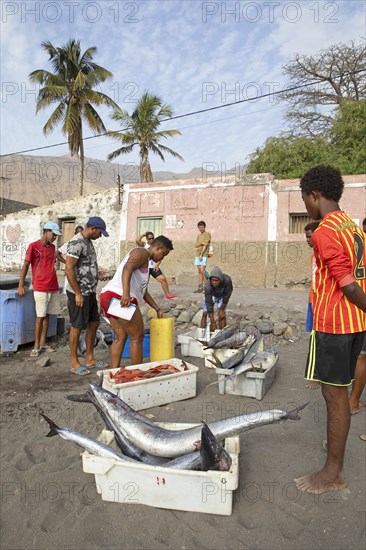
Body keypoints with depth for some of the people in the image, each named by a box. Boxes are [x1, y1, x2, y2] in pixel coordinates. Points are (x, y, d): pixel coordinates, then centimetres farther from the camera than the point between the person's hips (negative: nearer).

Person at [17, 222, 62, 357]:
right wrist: (20, 286, -8)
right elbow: (25, 266, -5)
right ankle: (36, 346, 5)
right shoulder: (33, 246, -5)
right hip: (40, 288, -5)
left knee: (47, 315, 8)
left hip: (53, 287, 6)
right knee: (40, 316, -3)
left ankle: (43, 343, 15)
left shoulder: (52, 247, 13)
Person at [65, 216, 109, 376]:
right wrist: (78, 294, -19)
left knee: (94, 323, 14)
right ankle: (74, 363, 12)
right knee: (77, 326, 0)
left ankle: (89, 358, 26)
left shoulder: (88, 242, 13)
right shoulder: (76, 243, -17)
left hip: (90, 291, 10)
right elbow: (69, 269, -21)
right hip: (79, 292, -10)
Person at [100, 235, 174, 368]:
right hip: (121, 298, -10)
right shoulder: (142, 252, -1)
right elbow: (127, 268, -21)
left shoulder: (146, 262, 29)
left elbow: (143, 291, 34)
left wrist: (157, 309, 35)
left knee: (120, 337, 13)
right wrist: (126, 293, -33)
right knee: (137, 337, 0)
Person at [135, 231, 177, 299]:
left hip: (154, 267, 3)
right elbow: (137, 240, -21)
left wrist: (157, 265, -12)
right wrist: (144, 234, -7)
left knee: (163, 279, -2)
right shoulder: (144, 245, -1)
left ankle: (168, 294, 12)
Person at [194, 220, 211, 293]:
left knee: (202, 271, -14)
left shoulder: (207, 234, 0)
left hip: (204, 255, -7)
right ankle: (200, 287, 6)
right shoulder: (198, 236, 20)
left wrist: (201, 255, -15)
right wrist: (201, 243, -11)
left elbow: (206, 245, -9)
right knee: (199, 272, 5)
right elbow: (195, 245, 9)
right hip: (197, 255, 7)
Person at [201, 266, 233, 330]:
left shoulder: (227, 280, -40)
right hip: (210, 295, 0)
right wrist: (212, 323, -33)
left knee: (222, 315, -10)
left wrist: (222, 309, -15)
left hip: (222, 295, 1)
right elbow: (209, 304, -35)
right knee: (205, 313, -3)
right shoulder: (208, 286, -40)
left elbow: (227, 295, -23)